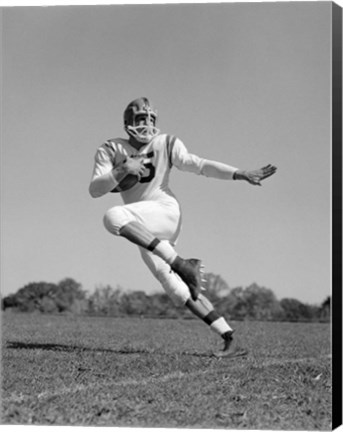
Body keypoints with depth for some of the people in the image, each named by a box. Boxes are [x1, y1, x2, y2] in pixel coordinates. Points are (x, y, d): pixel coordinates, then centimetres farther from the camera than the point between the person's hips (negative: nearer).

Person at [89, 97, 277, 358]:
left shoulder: (166, 144, 2)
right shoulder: (111, 150, 6)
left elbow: (200, 165, -5)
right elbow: (94, 190, -4)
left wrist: (242, 174, -17)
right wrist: (122, 170, -21)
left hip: (165, 212, -4)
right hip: (145, 231, 4)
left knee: (113, 217, -32)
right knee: (179, 292, 0)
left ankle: (181, 264, -34)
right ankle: (230, 341, 4)